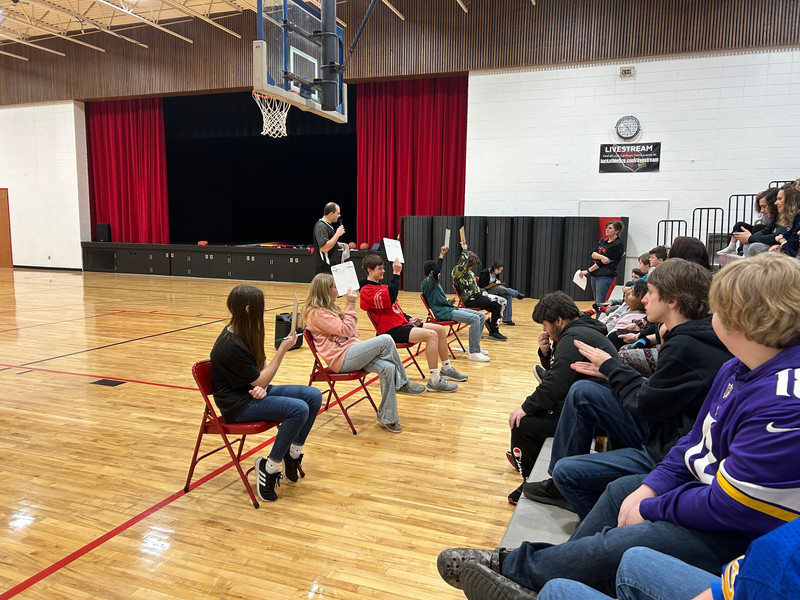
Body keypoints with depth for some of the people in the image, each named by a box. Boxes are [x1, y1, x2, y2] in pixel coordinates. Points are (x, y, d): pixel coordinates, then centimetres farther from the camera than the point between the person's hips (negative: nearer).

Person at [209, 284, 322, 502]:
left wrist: (261, 386, -12)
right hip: (238, 403, -9)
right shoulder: (231, 346, -25)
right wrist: (282, 349, -19)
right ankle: (268, 467, -11)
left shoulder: (245, 333, 3)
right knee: (299, 409, -27)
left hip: (253, 392, 9)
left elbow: (261, 366, 11)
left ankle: (293, 454, 8)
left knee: (314, 396, -6)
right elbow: (260, 380, -18)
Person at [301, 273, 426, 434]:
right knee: (385, 340, -23)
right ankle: (403, 383, -4)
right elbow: (346, 330, -13)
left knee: (387, 368, -17)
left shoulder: (328, 308, 21)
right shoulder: (316, 313, -10)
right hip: (341, 358, -10)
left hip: (350, 352, 10)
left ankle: (387, 417, -8)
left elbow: (352, 332, 21)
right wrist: (350, 304, -9)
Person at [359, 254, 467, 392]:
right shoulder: (367, 290, -11)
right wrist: (396, 274, -25)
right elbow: (388, 300, -28)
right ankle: (434, 381, -24)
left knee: (440, 329, 9)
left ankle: (446, 369, 21)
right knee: (431, 335, -26)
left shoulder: (382, 286, 21)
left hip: (402, 324, 10)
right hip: (392, 330, -10)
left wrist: (409, 319, 11)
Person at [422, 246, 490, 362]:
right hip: (443, 313, -11)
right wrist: (441, 255, -27)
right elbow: (436, 271, -28)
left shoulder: (434, 282, 24)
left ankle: (475, 347, 10)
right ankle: (474, 352, -21)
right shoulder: (427, 282, -8)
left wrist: (448, 300, 11)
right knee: (475, 319, -25)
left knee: (481, 316, 4)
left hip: (449, 308, 11)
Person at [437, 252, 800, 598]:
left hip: (742, 536, -10)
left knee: (612, 547, -16)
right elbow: (696, 440, 7)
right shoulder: (739, 370, 0)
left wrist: (650, 508, -13)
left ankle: (513, 568, 6)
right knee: (620, 490, 14)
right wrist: (650, 488, -3)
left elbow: (726, 506, -27)